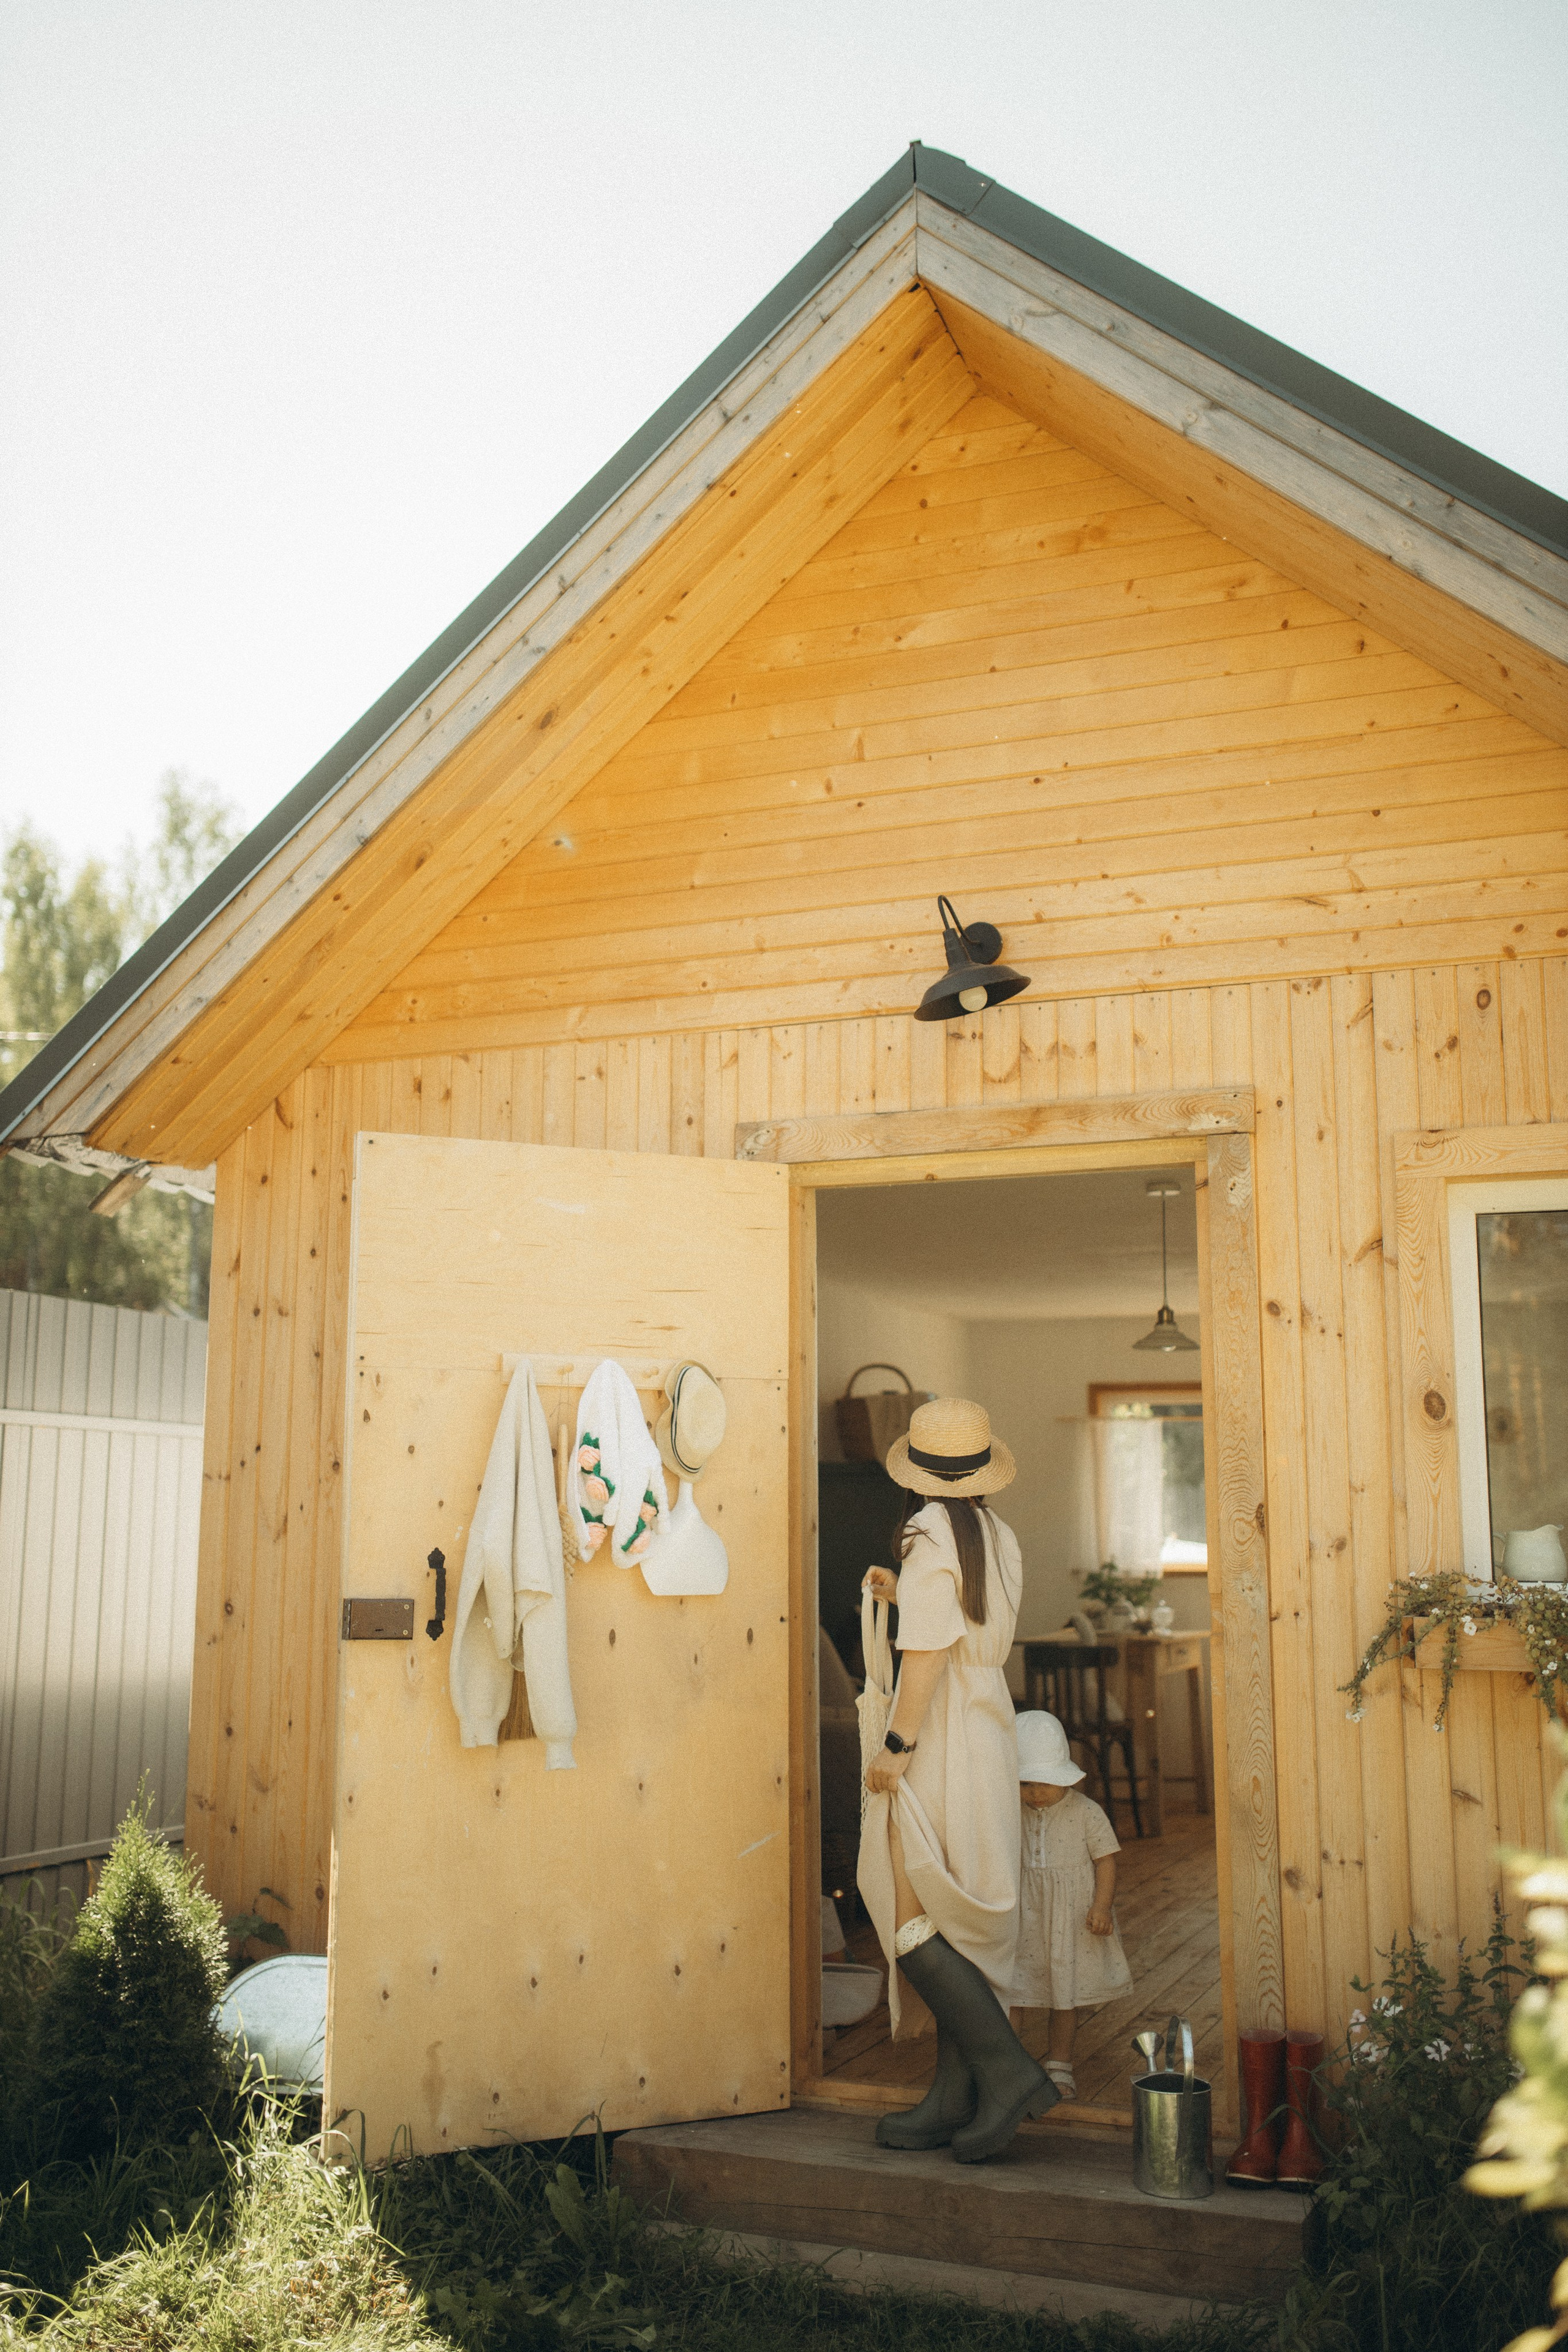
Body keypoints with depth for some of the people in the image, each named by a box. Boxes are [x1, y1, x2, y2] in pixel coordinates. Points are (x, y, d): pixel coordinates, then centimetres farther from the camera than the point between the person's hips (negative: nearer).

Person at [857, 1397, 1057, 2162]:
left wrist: (898, 1744, -17)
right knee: (959, 1921, 11)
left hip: (940, 1742, -9)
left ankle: (1005, 2067, -9)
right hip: (990, 1730, 9)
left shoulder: (929, 1533, -14)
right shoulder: (998, 1536, 10)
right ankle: (955, 2098, 15)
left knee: (907, 1913, -6)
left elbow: (928, 1649, -20)